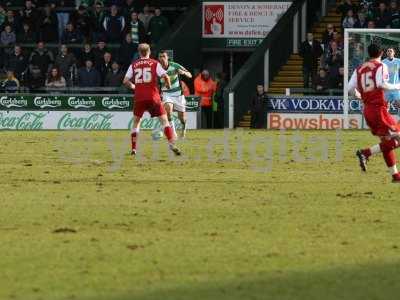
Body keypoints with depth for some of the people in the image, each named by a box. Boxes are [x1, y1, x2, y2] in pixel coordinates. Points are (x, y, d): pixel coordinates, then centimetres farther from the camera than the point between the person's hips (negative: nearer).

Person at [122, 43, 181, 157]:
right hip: (153, 96, -2)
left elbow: (125, 81, 6)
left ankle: (133, 148, 12)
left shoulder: (134, 65, 9)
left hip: (139, 97, 2)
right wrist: (168, 85, 14)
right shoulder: (155, 63, 3)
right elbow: (165, 76, -6)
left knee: (136, 122, 17)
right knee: (164, 120, 0)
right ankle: (171, 143, -17)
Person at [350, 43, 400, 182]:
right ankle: (366, 153, -19)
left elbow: (351, 88, 7)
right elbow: (381, 84, -20)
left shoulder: (359, 69, 11)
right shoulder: (381, 66, -5)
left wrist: (360, 96, 26)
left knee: (386, 141, 15)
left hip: (367, 109, 7)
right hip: (379, 108, -7)